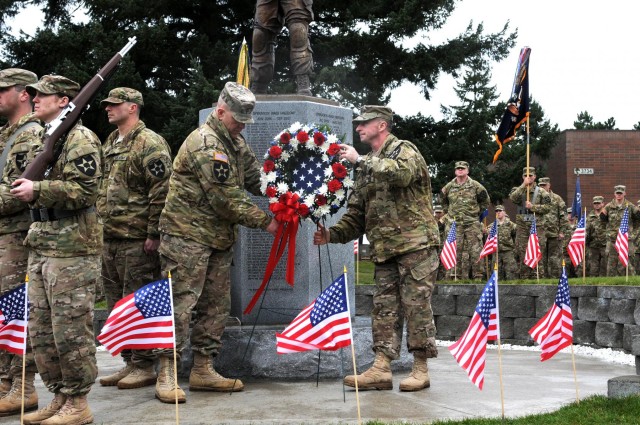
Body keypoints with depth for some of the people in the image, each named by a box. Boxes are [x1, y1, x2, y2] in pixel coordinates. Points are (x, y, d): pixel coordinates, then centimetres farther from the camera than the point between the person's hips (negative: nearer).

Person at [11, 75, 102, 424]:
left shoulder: (81, 139, -9)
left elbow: (84, 190, -18)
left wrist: (37, 190, -22)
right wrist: (25, 189, 12)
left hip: (71, 249, -9)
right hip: (39, 247, 9)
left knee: (71, 330, -3)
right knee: (40, 331, 12)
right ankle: (59, 396, 22)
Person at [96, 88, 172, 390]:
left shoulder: (150, 143, -10)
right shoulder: (109, 144, 18)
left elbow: (161, 191, -16)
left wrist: (153, 234, -18)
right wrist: (100, 225, 19)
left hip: (137, 240, -9)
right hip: (110, 238, 9)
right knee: (116, 304, 13)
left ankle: (144, 367, 5)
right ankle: (129, 362, 23)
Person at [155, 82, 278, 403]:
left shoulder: (235, 143, 14)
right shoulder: (205, 144, -18)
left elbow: (255, 177, 11)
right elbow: (227, 198, -21)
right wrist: (265, 222, -17)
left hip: (219, 237, 10)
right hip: (188, 235, -10)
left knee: (217, 305, 11)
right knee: (180, 304, -8)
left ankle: (203, 370, 20)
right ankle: (167, 376, -3)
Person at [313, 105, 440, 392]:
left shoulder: (404, 150, 0)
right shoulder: (366, 167, 20)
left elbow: (402, 173, -27)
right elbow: (356, 215, 18)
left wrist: (360, 161, -18)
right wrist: (332, 234, 0)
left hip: (415, 242, -7)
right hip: (384, 249, 7)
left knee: (416, 304, -5)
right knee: (384, 307, 4)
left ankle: (421, 369, 2)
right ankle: (381, 368, 5)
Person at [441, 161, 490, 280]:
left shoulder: (475, 186, 3)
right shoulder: (449, 187, 8)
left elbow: (486, 201, 13)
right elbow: (444, 202, 24)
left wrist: (477, 212, 9)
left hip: (472, 224, -2)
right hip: (455, 224, 2)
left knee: (475, 251, -5)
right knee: (456, 252, 0)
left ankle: (477, 277, -1)